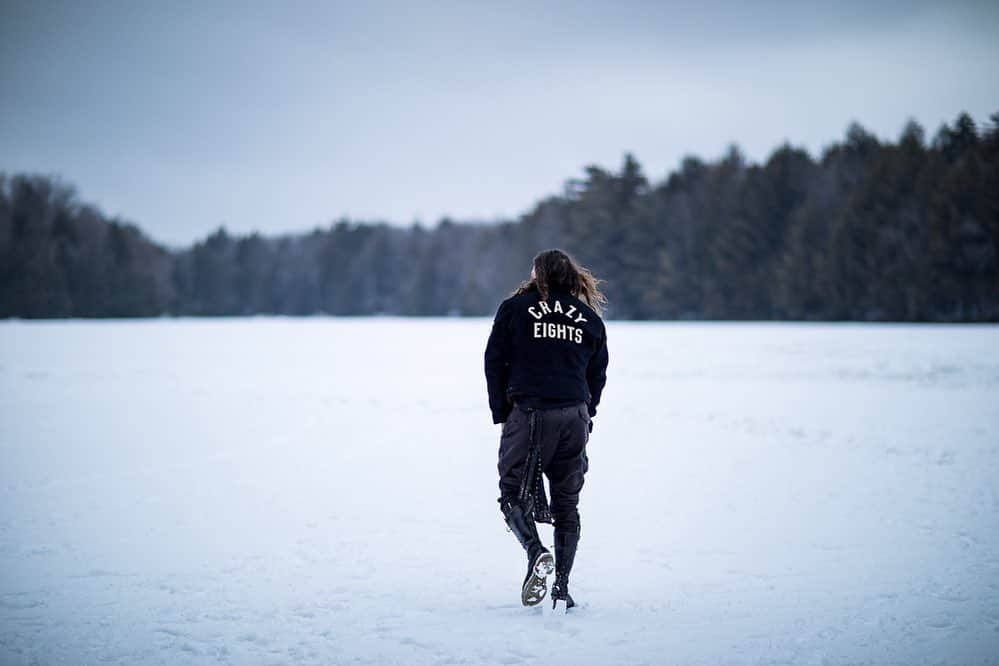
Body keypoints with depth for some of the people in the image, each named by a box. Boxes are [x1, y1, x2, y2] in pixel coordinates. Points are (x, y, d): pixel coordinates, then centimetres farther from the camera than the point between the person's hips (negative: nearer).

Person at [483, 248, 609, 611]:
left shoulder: (515, 308, 6)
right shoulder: (590, 318, 14)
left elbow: (494, 363, 3)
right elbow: (597, 376, 15)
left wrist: (502, 416, 7)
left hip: (528, 414, -3)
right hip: (574, 418, 3)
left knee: (513, 493, 6)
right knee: (566, 503, 9)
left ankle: (536, 553, -21)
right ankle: (562, 587, 4)